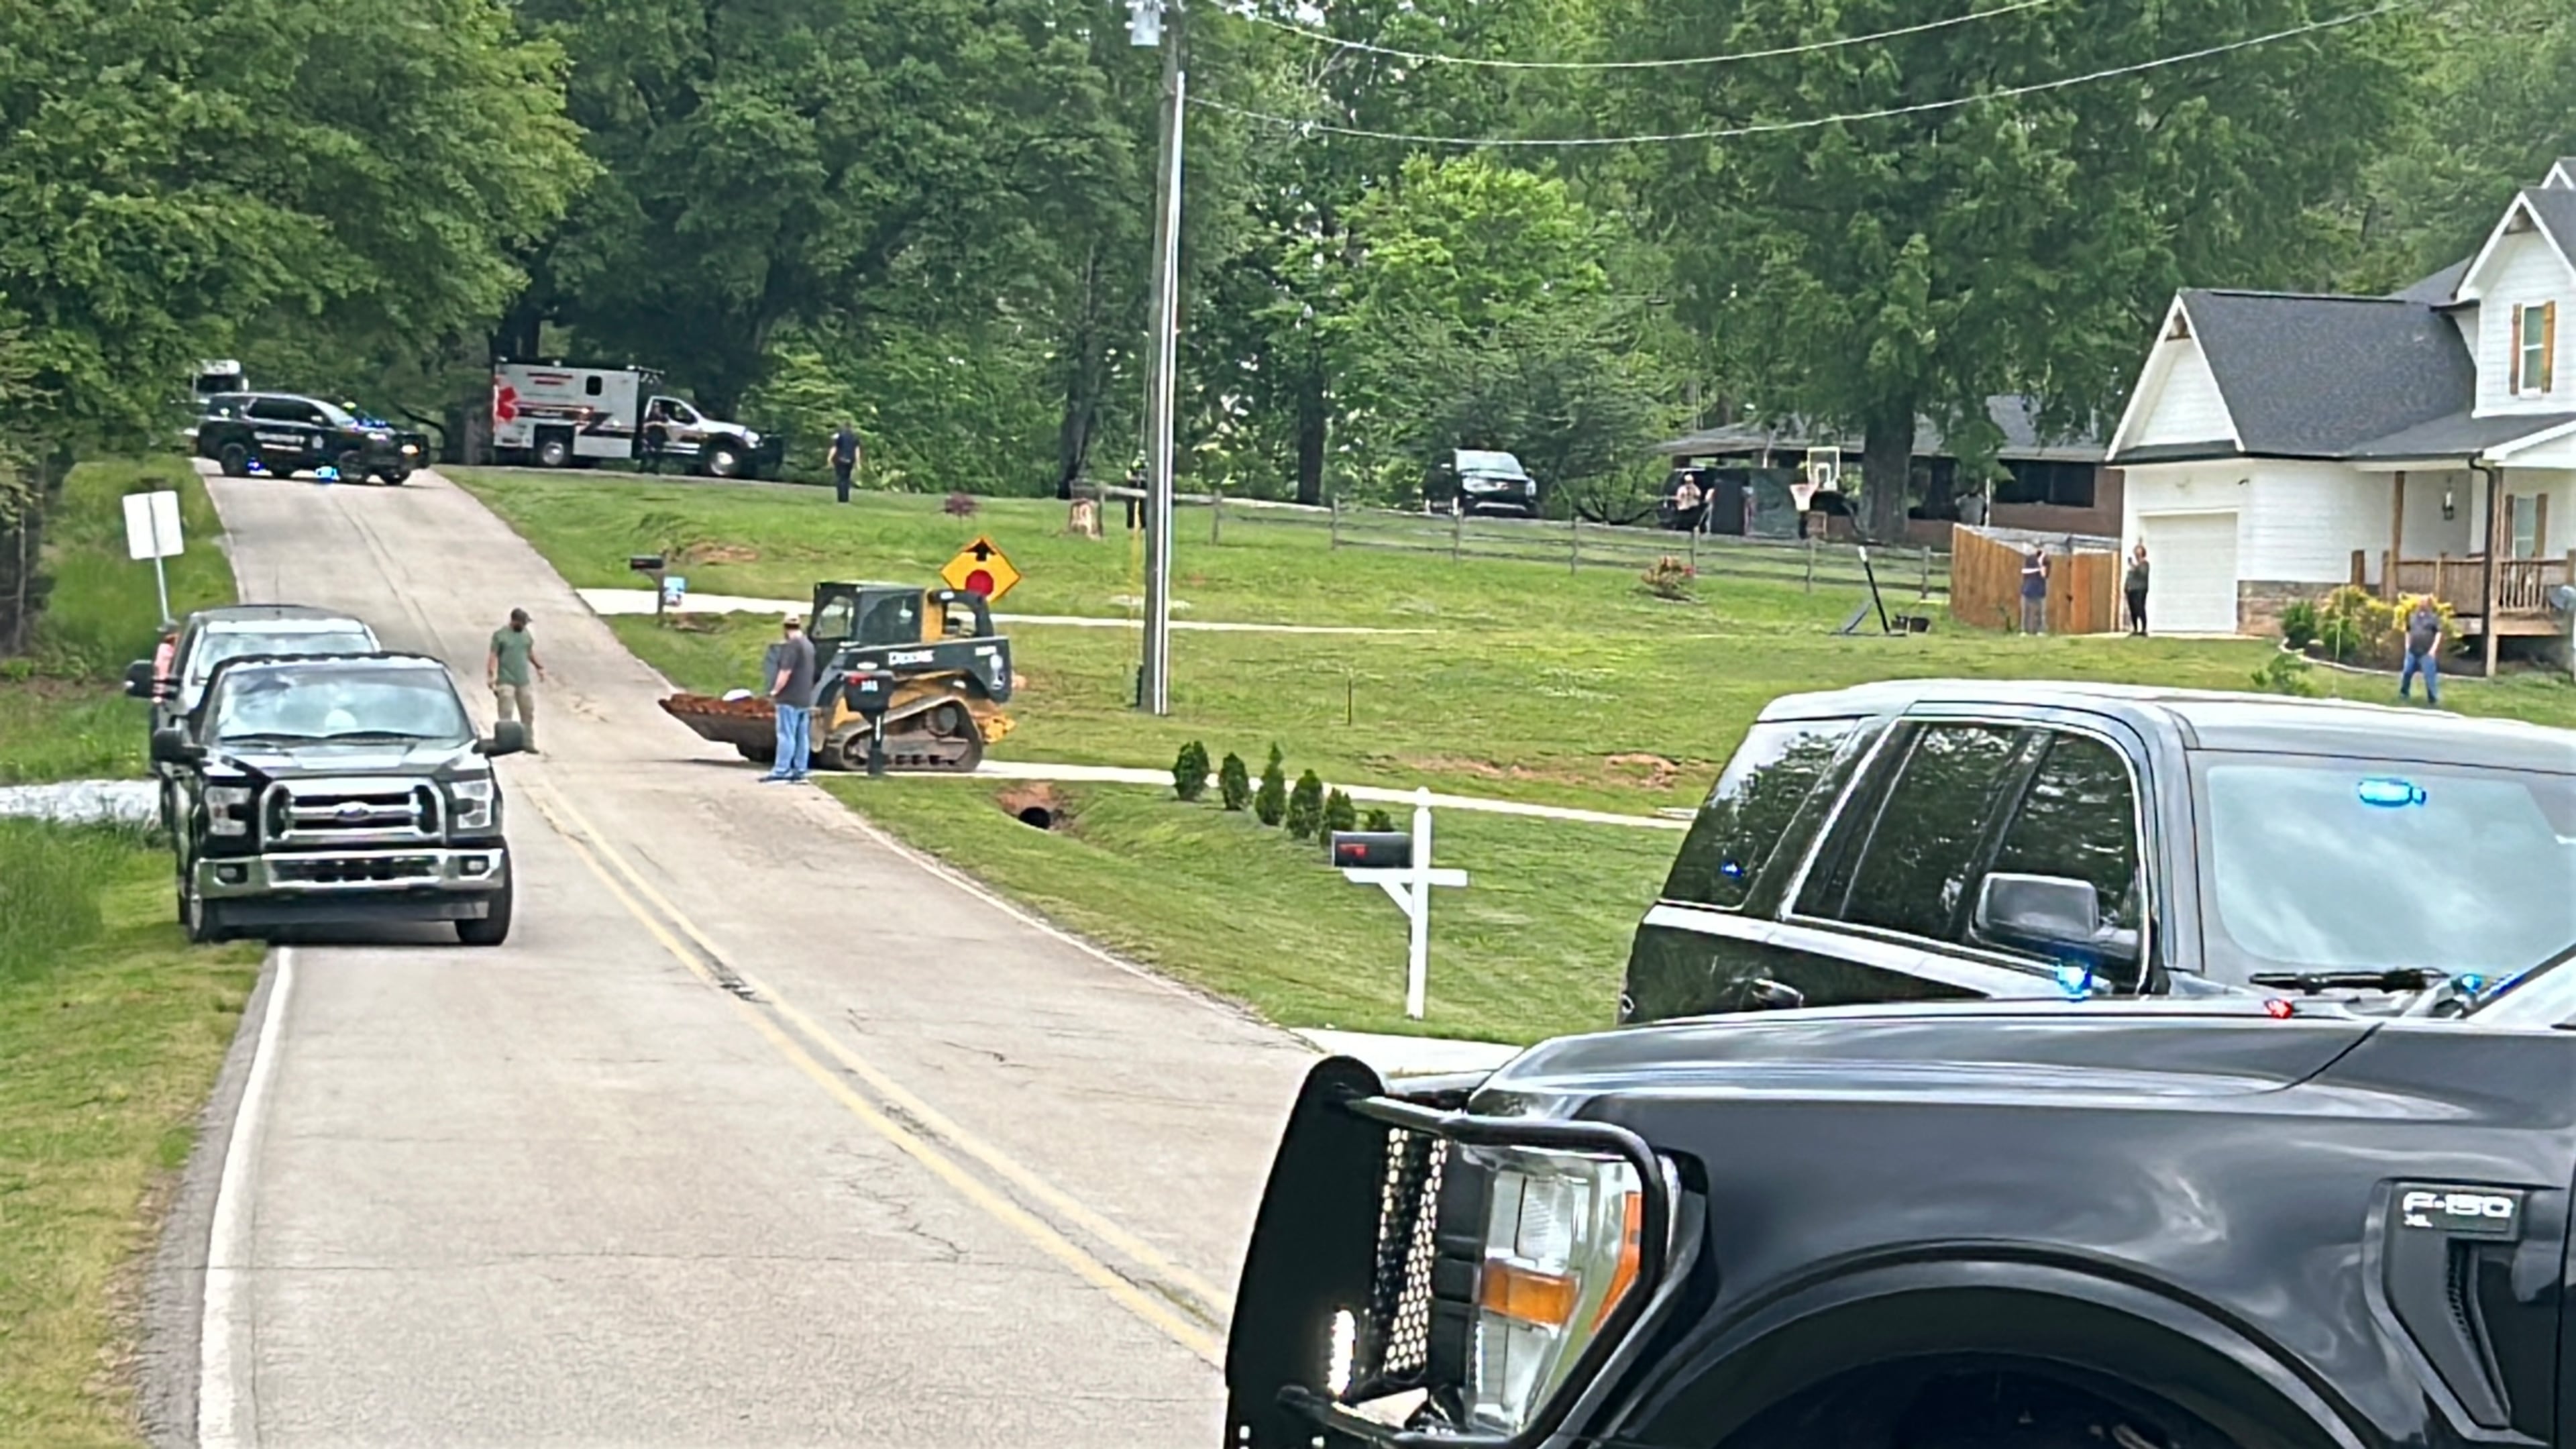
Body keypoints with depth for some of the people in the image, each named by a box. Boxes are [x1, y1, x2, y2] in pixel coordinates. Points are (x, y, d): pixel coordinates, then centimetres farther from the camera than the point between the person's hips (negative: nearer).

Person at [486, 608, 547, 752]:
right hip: (506, 681, -6)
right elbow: (493, 656, -10)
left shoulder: (526, 634, 12)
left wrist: (539, 667, 20)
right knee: (506, 715, -8)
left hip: (524, 681, 6)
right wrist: (491, 675, -18)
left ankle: (528, 744, 15)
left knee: (528, 714, 7)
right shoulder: (500, 635, -6)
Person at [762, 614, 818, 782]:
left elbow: (786, 671, -21)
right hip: (805, 699, 9)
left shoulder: (792, 645, -15)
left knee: (786, 735, -10)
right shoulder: (809, 645, 15)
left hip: (790, 699, -9)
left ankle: (781, 770, -12)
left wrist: (775, 691, -12)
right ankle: (800, 770, 8)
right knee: (803, 736, 7)